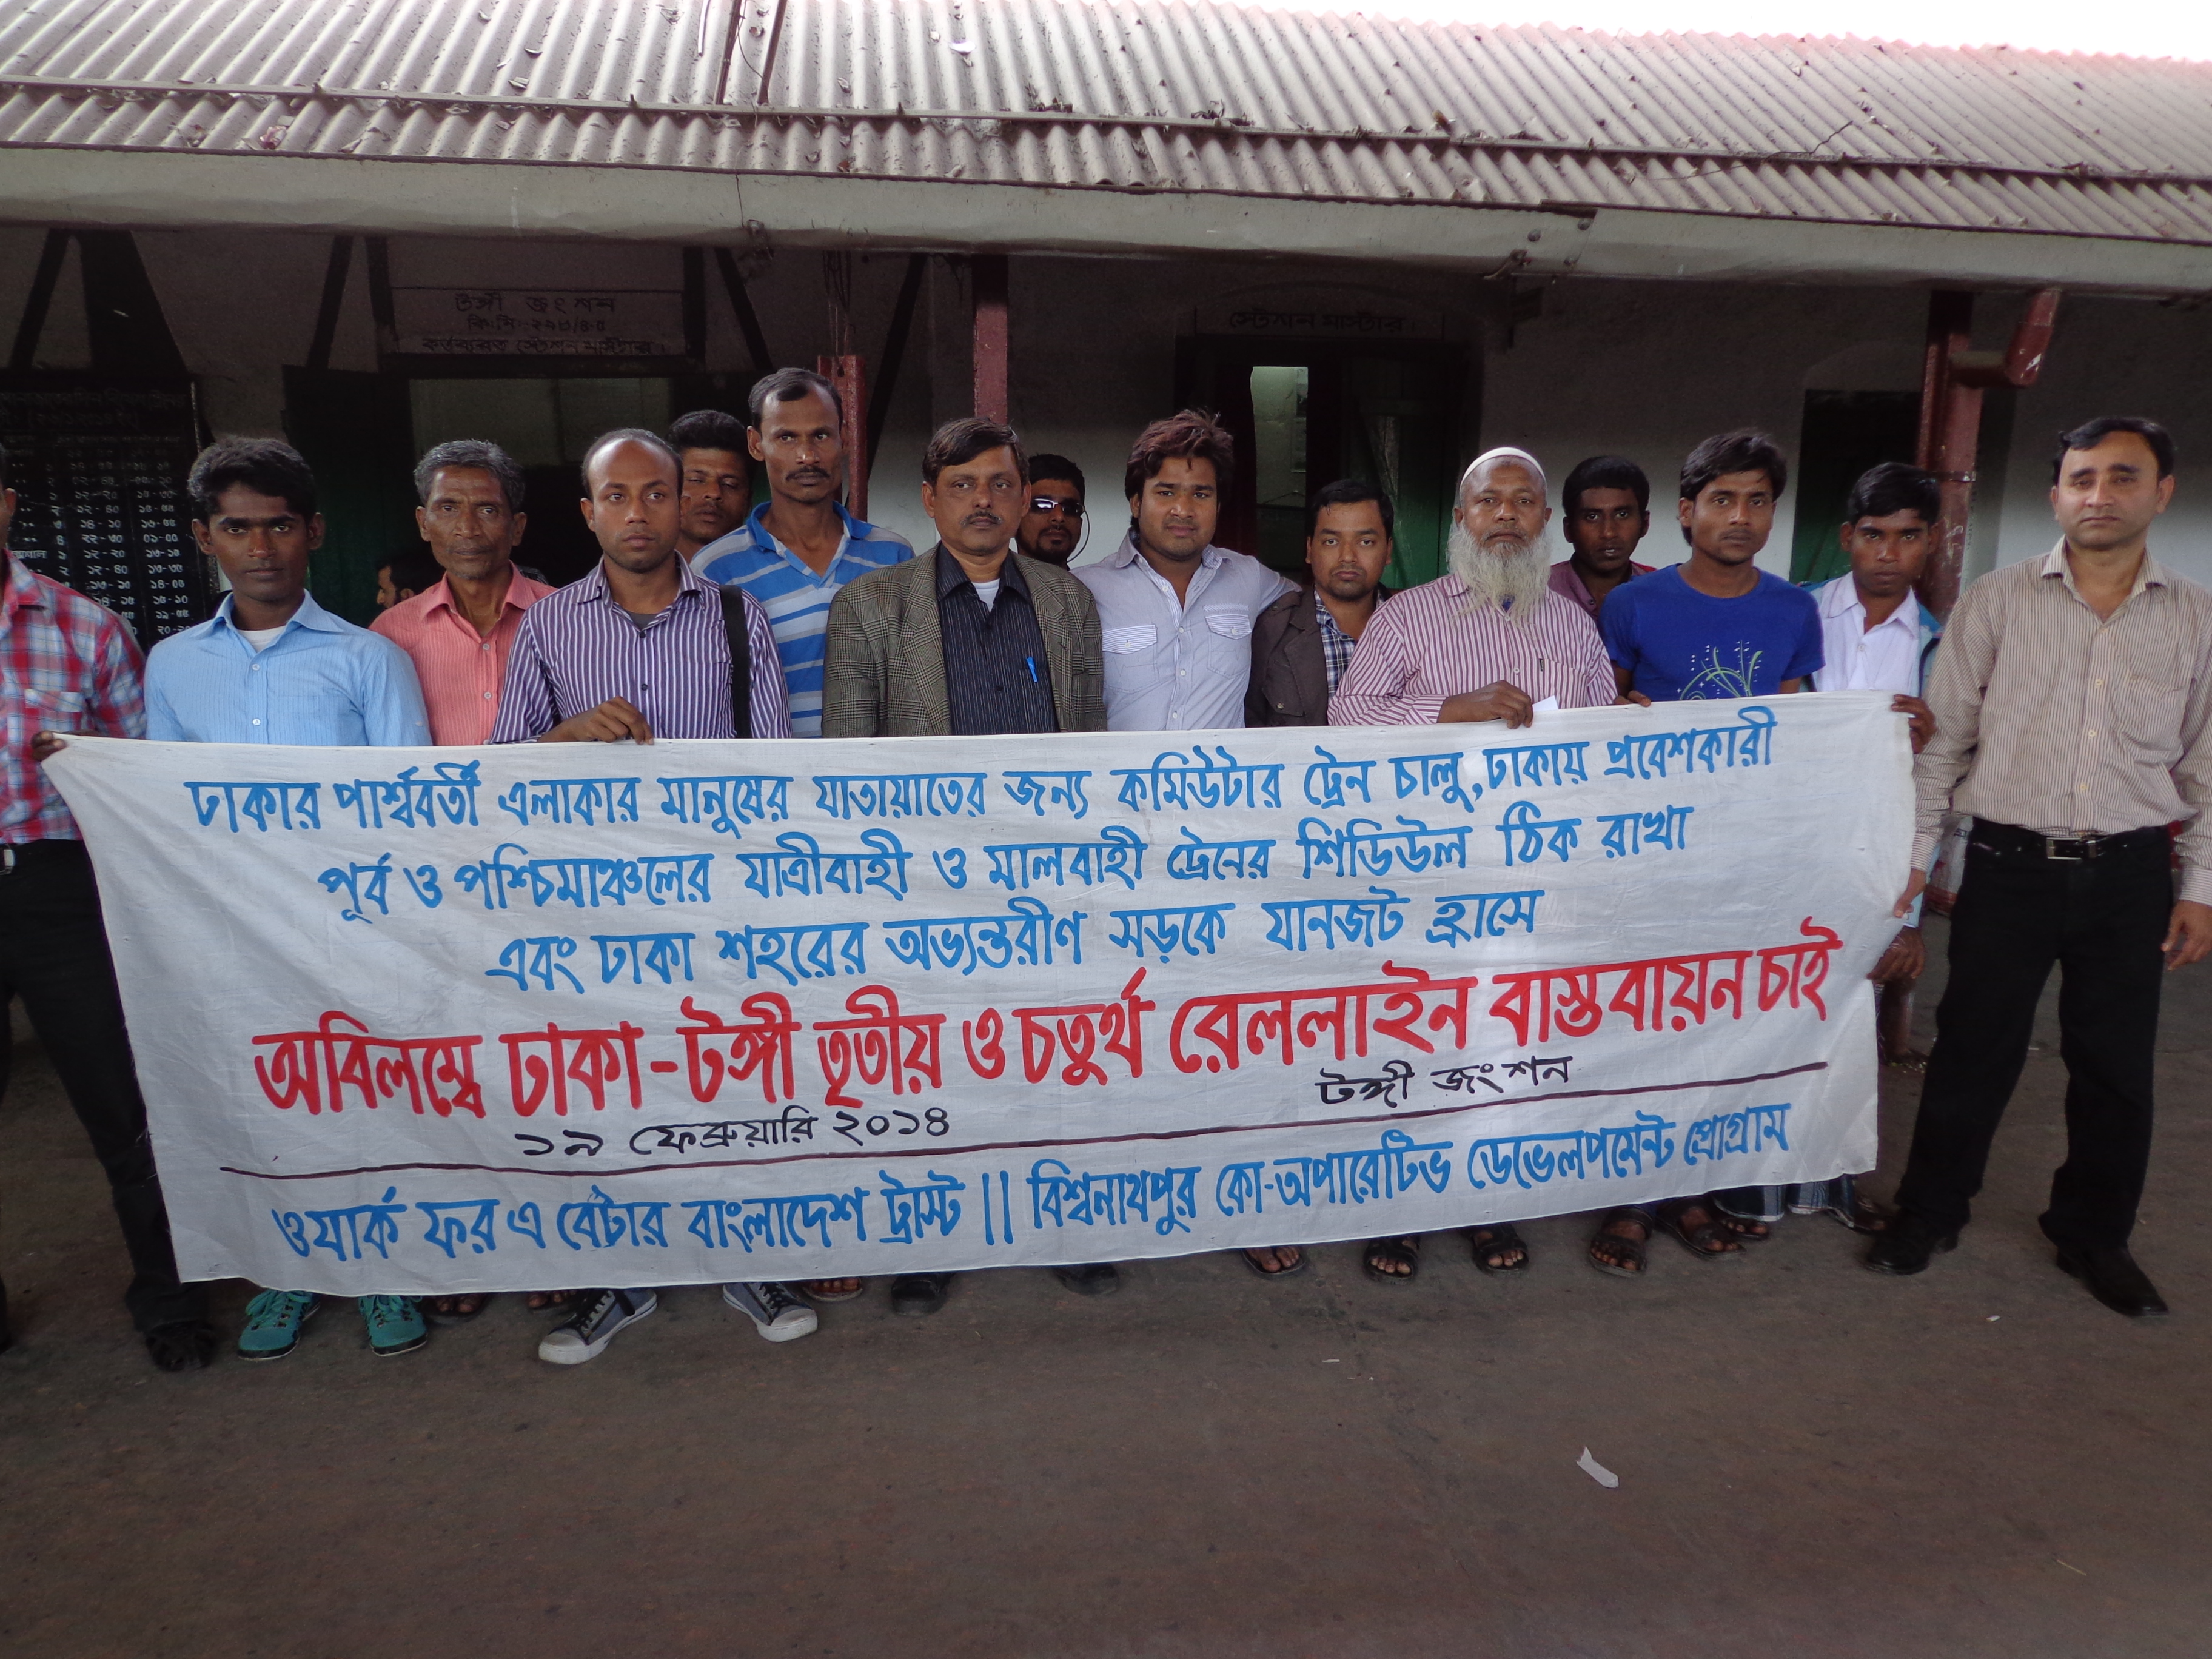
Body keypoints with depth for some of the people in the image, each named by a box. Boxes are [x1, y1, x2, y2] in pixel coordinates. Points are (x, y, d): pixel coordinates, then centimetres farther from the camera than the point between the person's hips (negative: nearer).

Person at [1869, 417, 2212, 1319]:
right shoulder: (1995, 601, -2)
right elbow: (1943, 739, 0)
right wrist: (1911, 856, -2)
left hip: (2131, 874, 2)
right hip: (2009, 865, -2)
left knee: (2117, 1066, 12)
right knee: (1973, 1052, 6)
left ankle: (2094, 1236, 31)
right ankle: (1928, 1214, 24)